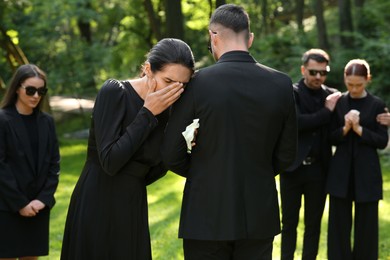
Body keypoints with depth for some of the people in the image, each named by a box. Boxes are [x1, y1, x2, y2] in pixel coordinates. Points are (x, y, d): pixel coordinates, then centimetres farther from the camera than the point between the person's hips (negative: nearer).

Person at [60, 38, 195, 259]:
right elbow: (110, 162, -21)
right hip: (98, 208, -6)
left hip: (133, 211, 6)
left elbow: (147, 174, 9)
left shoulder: (163, 111, 5)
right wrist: (147, 114, -17)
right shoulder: (114, 92, -13)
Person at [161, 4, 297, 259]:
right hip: (259, 216, 2)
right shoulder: (281, 84, -3)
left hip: (207, 216, -2)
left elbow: (172, 155, -5)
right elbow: (286, 154, 4)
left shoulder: (197, 83, -11)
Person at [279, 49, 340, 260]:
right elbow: (297, 122, -19)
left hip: (319, 169, 3)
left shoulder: (332, 96, 7)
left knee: (314, 223, 9)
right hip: (293, 167, -3)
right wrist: (326, 112, -13)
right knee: (289, 222, 6)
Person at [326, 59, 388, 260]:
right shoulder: (338, 102, 4)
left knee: (366, 224, 4)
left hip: (366, 172, -2)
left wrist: (359, 130, -16)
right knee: (339, 223, 4)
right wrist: (345, 129, -14)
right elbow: (331, 138, 5)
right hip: (341, 171, 2)